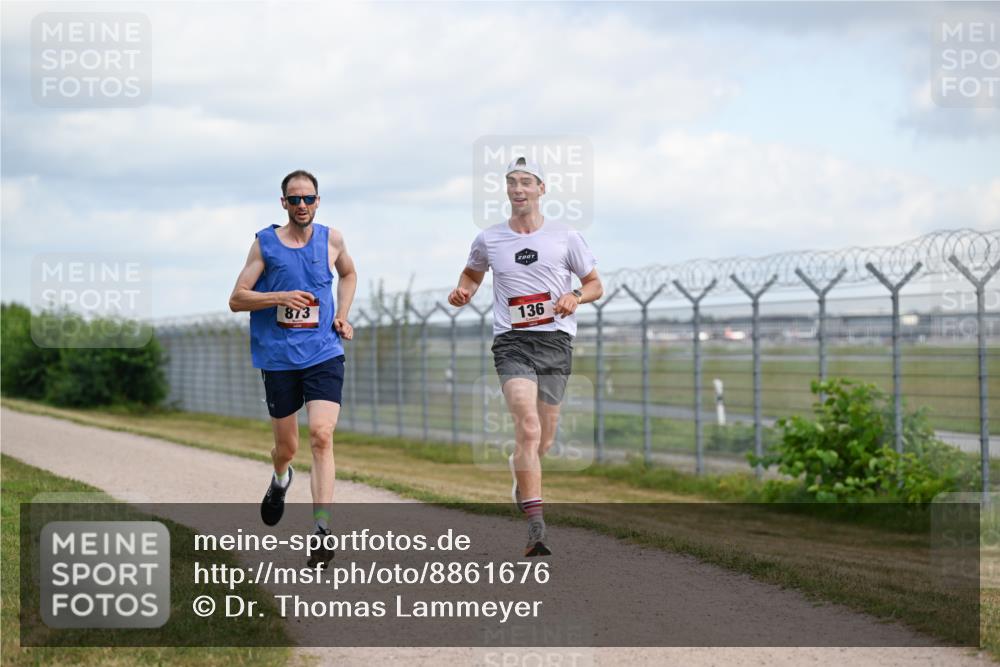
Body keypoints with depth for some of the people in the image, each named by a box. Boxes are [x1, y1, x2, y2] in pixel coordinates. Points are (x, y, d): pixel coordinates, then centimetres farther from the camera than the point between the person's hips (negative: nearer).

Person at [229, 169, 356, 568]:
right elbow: (236, 300, 0)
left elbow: (348, 274, 28)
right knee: (287, 447, 10)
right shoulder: (264, 243, 1)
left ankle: (322, 529, -23)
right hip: (278, 358, 0)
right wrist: (280, 298, -16)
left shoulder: (331, 239, 7)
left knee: (321, 436, -18)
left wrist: (342, 315, 12)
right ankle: (281, 480, 48)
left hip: (324, 354, 0)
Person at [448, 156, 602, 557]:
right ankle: (536, 528, -25)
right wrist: (464, 291, 6)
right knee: (528, 428, -21)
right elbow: (472, 272, 28)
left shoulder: (565, 236, 6)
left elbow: (595, 284, 15)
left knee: (542, 442, 6)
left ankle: (519, 465, 46)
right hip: (512, 341, -1)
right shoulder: (489, 240, 8)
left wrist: (575, 297, -7)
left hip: (555, 341, 1)